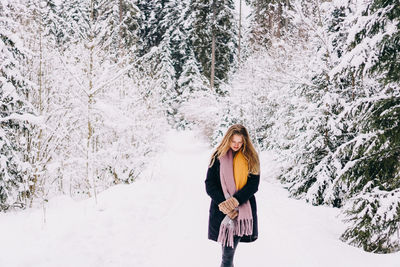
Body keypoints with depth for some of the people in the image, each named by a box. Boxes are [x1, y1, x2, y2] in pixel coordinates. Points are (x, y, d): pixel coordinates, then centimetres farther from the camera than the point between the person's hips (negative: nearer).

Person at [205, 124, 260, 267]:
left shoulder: (251, 157, 5)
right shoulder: (218, 156, 4)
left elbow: (253, 184, -1)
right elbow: (210, 185, 2)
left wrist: (235, 201, -15)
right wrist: (224, 204, -12)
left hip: (243, 209, 0)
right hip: (222, 210, 0)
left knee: (229, 252, -7)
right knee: (228, 252, -6)